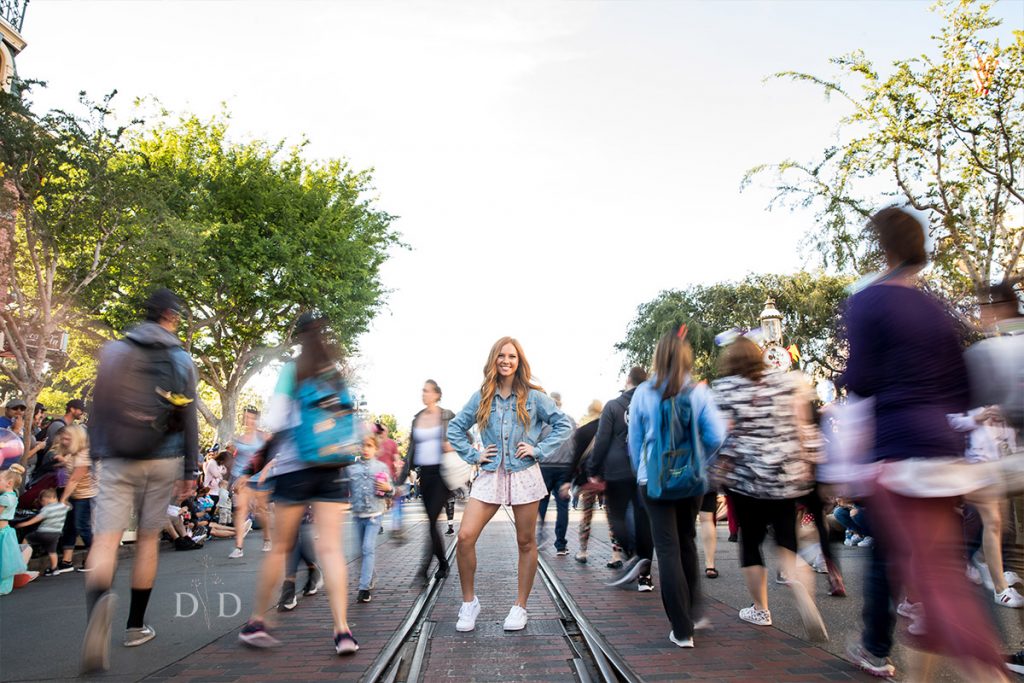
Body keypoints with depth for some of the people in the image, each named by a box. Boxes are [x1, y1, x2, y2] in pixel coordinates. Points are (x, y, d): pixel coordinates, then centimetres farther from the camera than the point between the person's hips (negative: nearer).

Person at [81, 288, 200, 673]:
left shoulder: (113, 351, 3)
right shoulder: (182, 359, 2)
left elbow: (98, 407, 2)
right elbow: (189, 418, 1)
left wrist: (97, 455, 11)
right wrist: (191, 470, 5)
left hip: (116, 458, 0)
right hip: (163, 460, 1)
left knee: (106, 538, -5)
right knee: (148, 538, 12)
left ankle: (99, 599, -37)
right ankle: (136, 626, 21)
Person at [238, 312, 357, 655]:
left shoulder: (292, 371, -2)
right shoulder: (337, 372, 7)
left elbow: (274, 422, -5)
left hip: (295, 464, -2)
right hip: (332, 468, 2)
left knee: (280, 547, 10)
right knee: (331, 547, 1)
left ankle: (255, 622, 22)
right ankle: (342, 630, -5)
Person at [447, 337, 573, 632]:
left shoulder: (533, 396, 0)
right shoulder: (482, 397, 6)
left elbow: (564, 424, 4)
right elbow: (455, 427, 15)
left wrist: (539, 450, -4)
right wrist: (473, 455, 4)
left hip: (524, 475, -1)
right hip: (490, 475, 2)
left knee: (526, 542, 7)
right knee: (465, 537, -10)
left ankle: (521, 607, 24)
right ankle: (469, 602, 10)